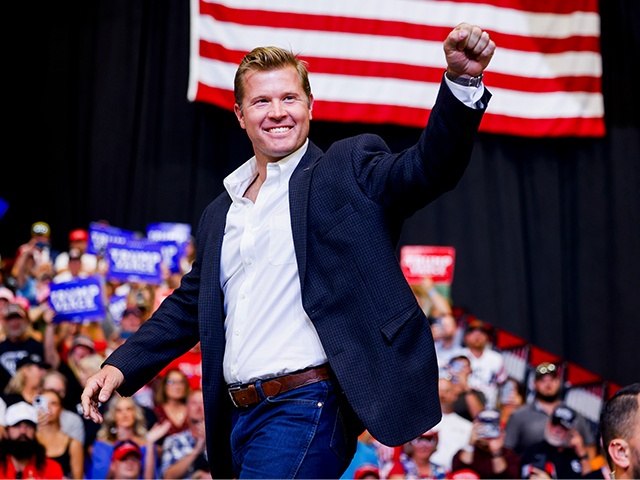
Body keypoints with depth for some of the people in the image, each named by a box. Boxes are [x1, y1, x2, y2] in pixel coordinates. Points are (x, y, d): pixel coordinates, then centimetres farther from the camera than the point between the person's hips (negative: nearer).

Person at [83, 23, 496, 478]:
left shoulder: (348, 171, 2)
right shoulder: (219, 215, 19)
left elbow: (428, 167, -14)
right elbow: (189, 305, 27)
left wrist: (462, 81, -30)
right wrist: (121, 366, 15)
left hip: (306, 408, -7)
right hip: (240, 418, 7)